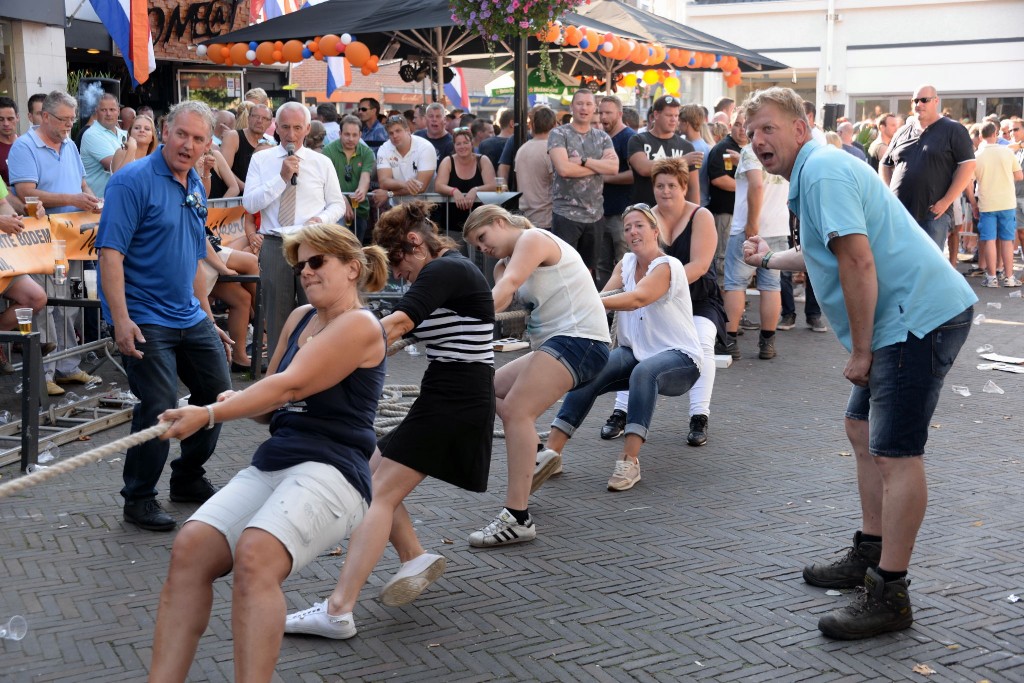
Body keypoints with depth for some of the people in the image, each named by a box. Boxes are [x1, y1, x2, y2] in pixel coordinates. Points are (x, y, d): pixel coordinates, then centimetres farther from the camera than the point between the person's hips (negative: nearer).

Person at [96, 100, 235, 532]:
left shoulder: (196, 189, 12)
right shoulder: (134, 181, -12)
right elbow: (110, 253, -18)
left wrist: (208, 318, 20)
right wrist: (121, 320, -26)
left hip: (190, 318, 8)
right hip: (145, 321, -8)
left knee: (217, 394, 12)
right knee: (159, 406, -12)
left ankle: (188, 480, 30)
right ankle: (139, 500, 6)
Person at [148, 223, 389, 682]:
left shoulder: (360, 326, -4)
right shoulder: (300, 318, 20)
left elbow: (290, 387, -15)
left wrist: (210, 414, -20)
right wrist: (238, 402, 3)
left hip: (328, 470, -7)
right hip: (270, 466, 7)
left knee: (254, 555, -33)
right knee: (189, 548, -16)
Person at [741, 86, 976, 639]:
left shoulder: (822, 171, -14)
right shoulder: (815, 172, 20)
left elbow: (858, 261, -21)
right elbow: (827, 254, 34)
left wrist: (860, 351, -16)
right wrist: (770, 258, 46)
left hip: (919, 317, -11)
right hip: (904, 318, 11)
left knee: (895, 453, -11)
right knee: (864, 430, 19)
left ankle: (888, 594, -8)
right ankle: (871, 554, 29)